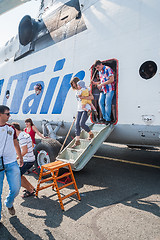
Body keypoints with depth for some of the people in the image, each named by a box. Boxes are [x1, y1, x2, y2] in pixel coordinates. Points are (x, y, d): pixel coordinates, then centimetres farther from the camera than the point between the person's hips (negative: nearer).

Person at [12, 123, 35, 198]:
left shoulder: (22, 137, -20)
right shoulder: (26, 134, 10)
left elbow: (25, 151, -26)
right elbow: (31, 145, 21)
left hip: (27, 161, -10)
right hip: (31, 159, 10)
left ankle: (30, 191, 9)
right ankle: (32, 188, 26)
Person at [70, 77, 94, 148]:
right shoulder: (77, 91, 15)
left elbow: (92, 97, -13)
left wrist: (84, 97, -27)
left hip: (86, 109, -6)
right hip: (80, 109, 7)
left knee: (82, 124, -16)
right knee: (77, 124, -2)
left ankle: (91, 134, 11)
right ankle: (77, 141, 5)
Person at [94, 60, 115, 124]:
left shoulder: (108, 69, -11)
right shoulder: (100, 71, 15)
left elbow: (111, 80, -19)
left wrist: (101, 84, -19)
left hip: (110, 89, -8)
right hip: (103, 90, 8)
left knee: (107, 103, -10)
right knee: (101, 102, -1)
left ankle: (108, 119, -1)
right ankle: (104, 117, 9)